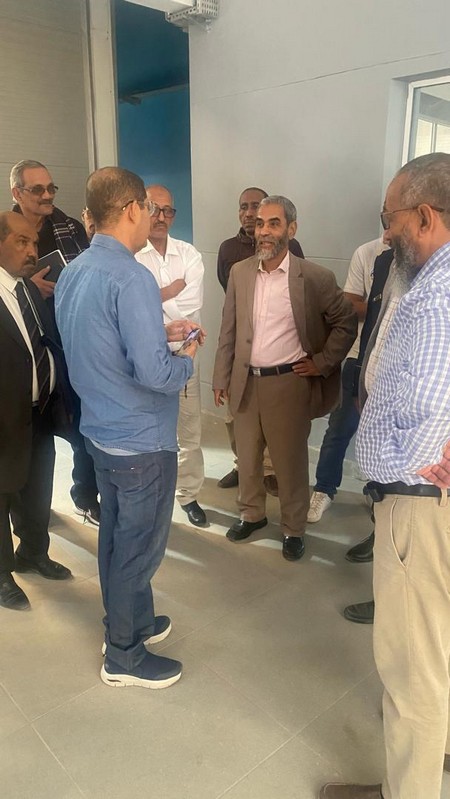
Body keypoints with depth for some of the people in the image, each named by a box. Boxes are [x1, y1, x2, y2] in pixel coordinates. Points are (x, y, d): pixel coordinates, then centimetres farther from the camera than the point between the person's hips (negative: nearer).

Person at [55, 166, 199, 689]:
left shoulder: (73, 272, 4)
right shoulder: (130, 278, -24)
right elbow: (153, 373, -29)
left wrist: (161, 332, 12)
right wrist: (188, 360, -9)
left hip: (100, 431, 9)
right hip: (141, 440, -9)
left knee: (116, 536, 22)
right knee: (138, 548, 8)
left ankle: (130, 624, 42)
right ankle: (124, 657, 27)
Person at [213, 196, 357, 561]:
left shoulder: (315, 277, -9)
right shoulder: (239, 272, 3)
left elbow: (346, 323, 0)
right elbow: (229, 329, 8)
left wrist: (322, 363, -5)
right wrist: (221, 377, 7)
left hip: (289, 383, -4)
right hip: (245, 382, 4)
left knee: (291, 461, 8)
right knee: (247, 456, 17)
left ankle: (294, 528, 28)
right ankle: (252, 514, 39)